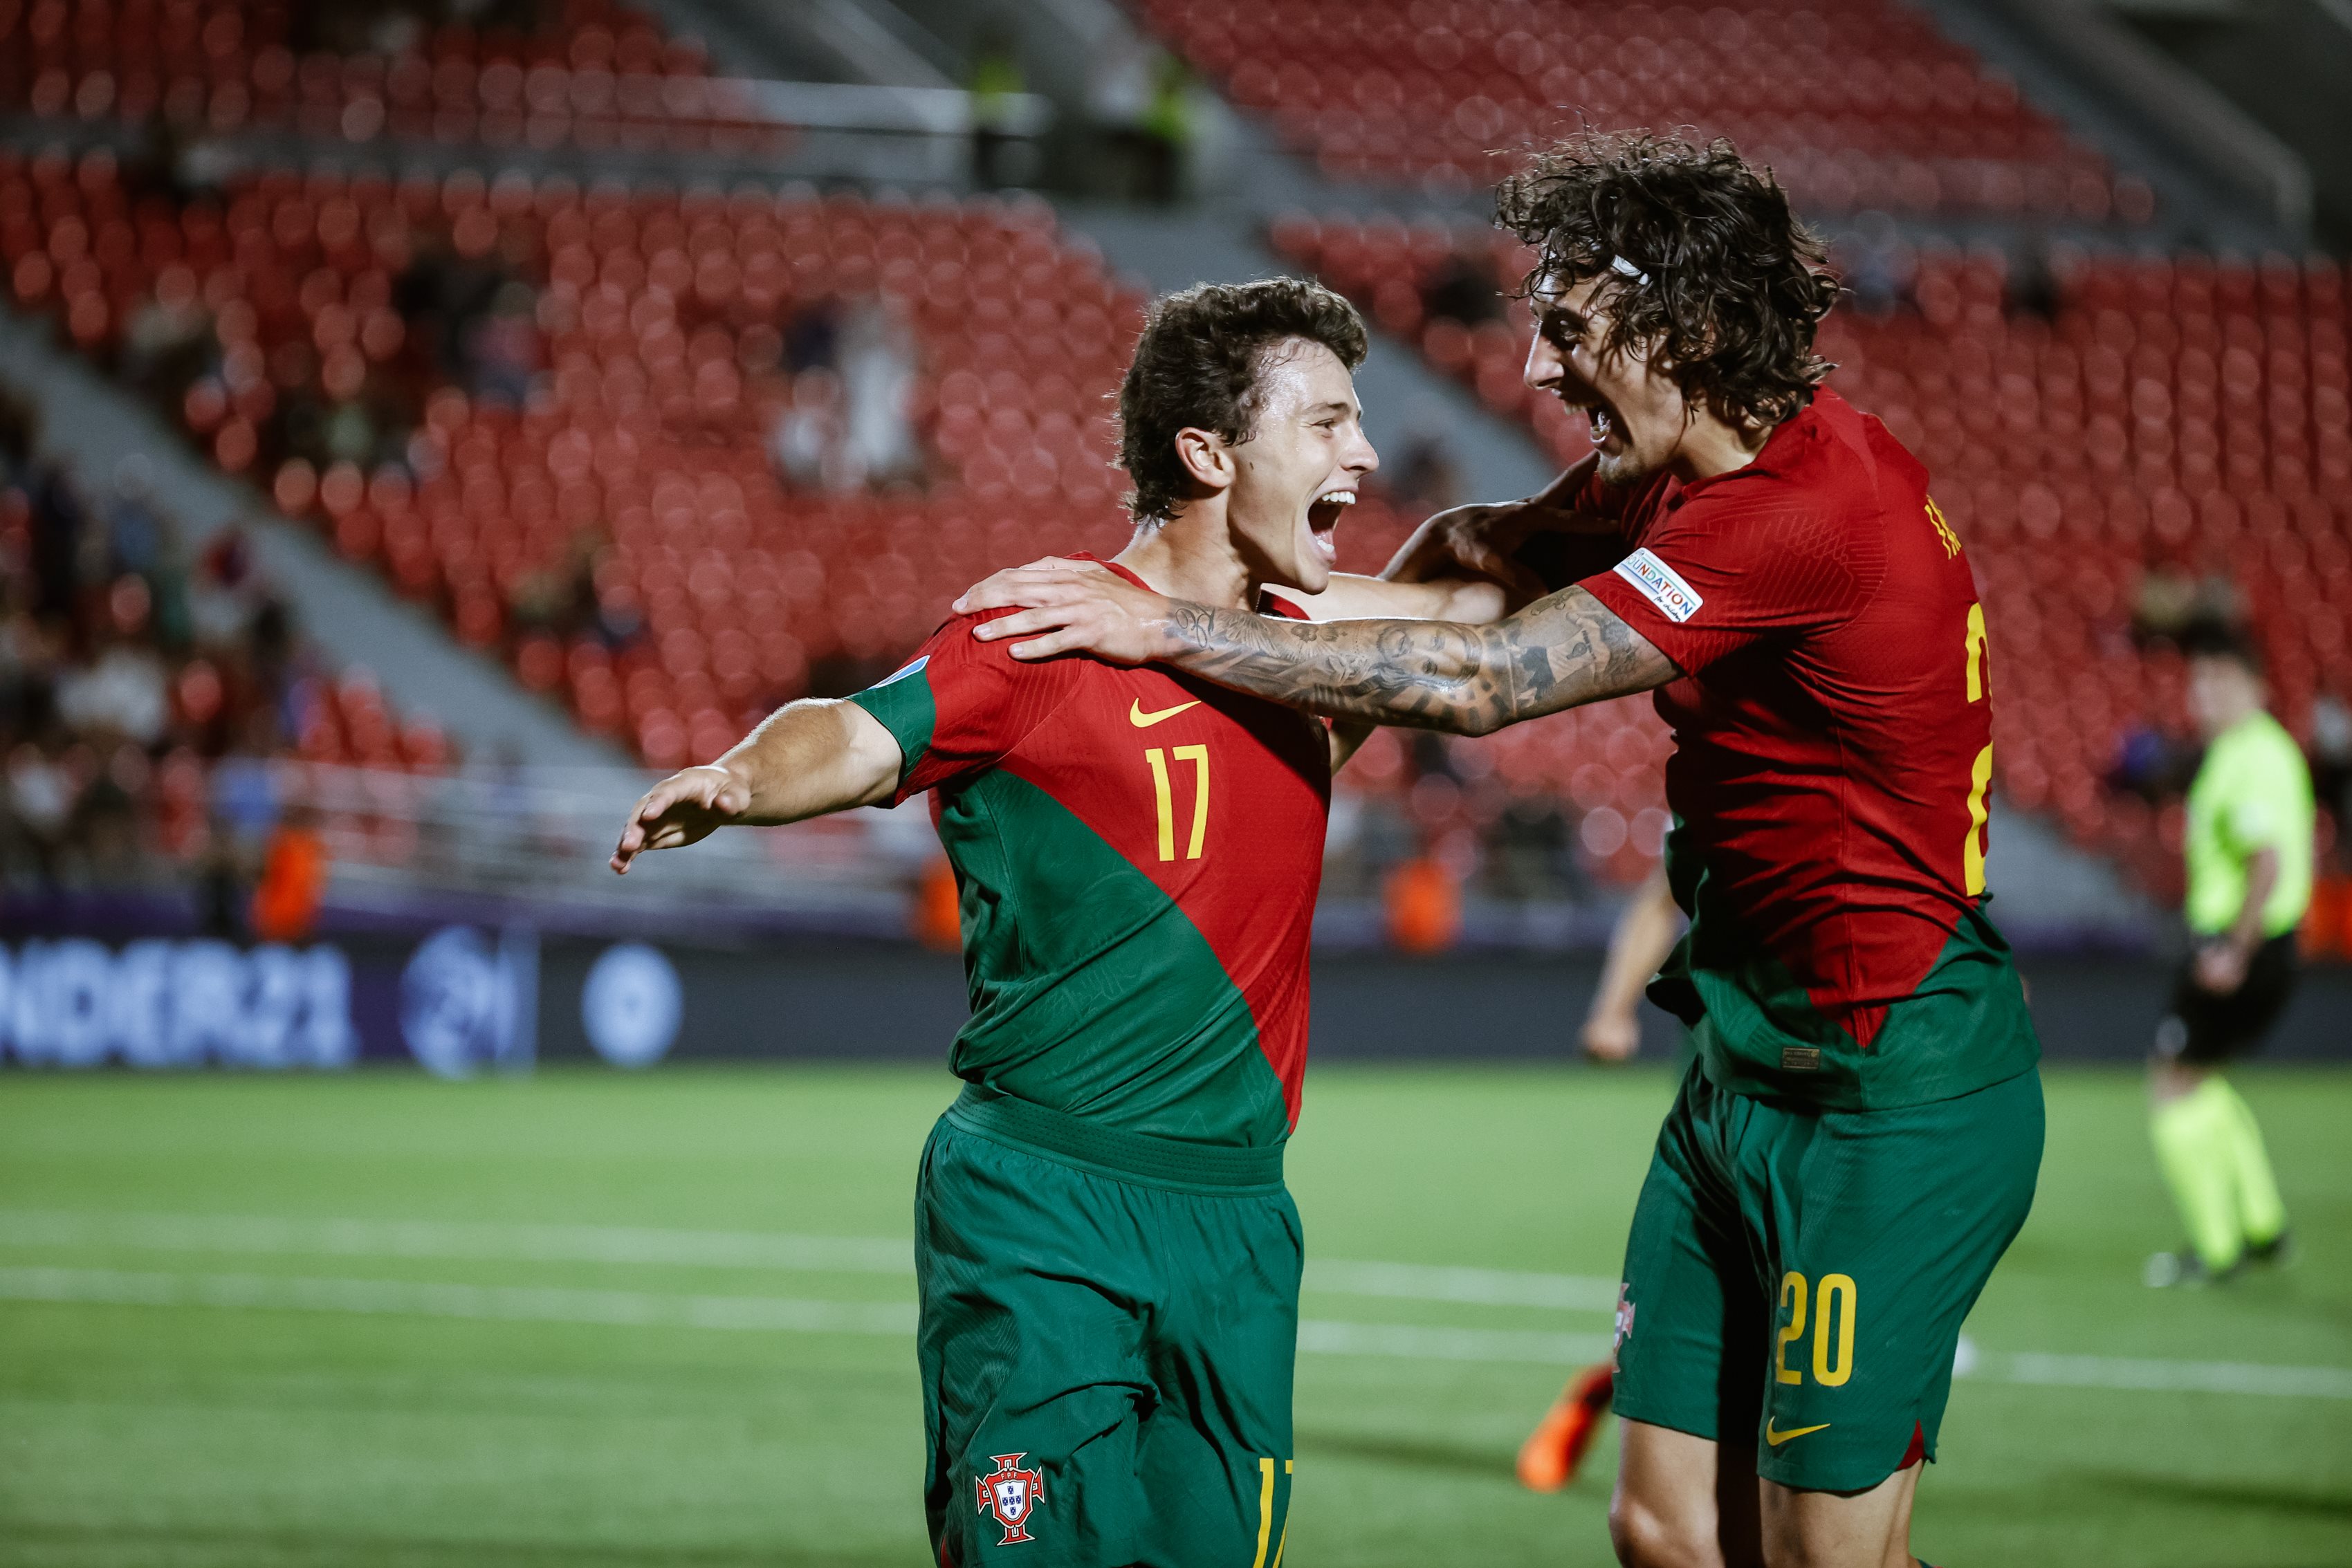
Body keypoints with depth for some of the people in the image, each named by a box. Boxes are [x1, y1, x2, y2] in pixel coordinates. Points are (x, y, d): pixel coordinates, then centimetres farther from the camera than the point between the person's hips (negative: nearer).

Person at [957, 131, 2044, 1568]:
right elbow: (1484, 547, 26)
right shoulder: (1691, 475, 8)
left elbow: (1479, 685, -24)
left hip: (1892, 1089, -10)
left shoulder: (1810, 509, -24)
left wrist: (1168, 627, -19)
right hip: (1749, 1064, 10)